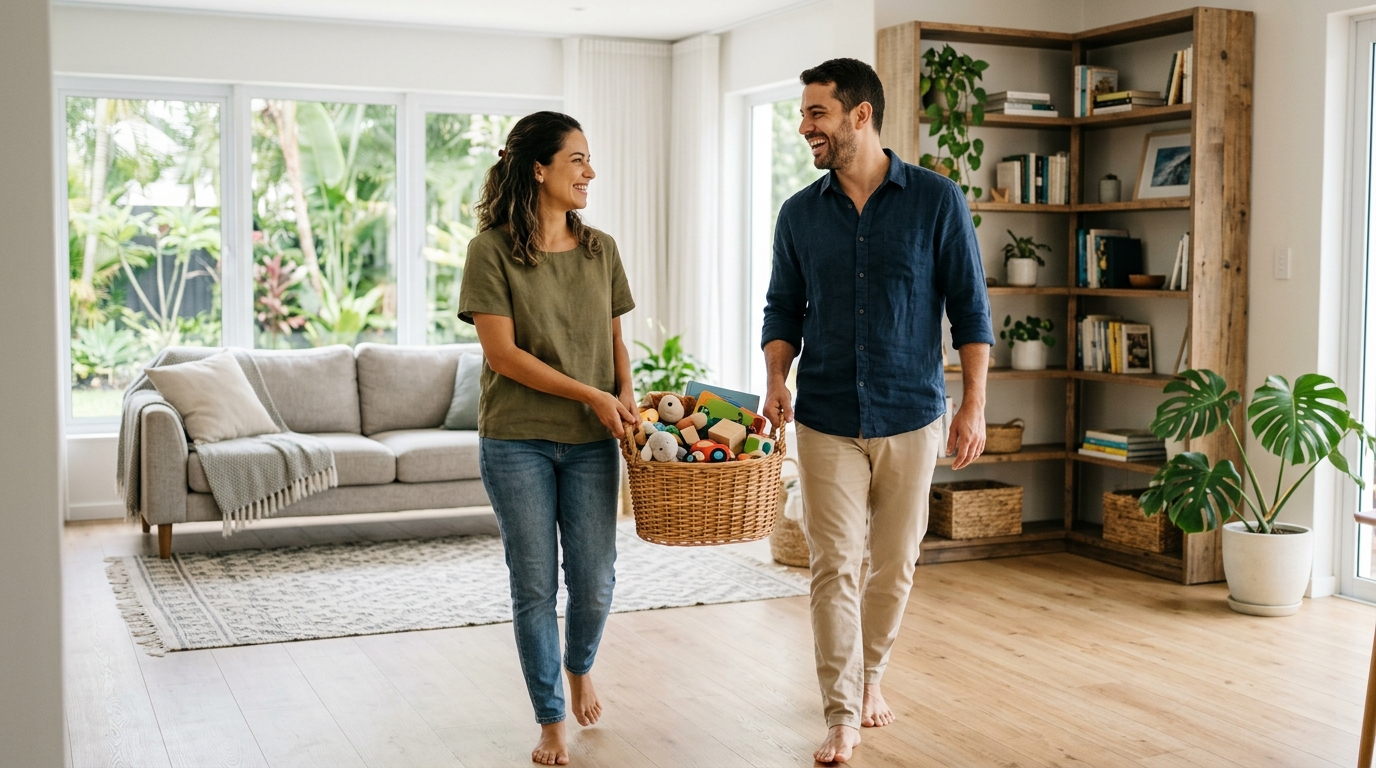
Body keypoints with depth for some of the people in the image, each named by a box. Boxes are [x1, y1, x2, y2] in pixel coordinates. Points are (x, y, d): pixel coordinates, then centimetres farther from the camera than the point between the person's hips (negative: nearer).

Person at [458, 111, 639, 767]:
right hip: (516, 442, -3)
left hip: (590, 443, 4)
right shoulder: (492, 251, -7)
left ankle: (579, 667, 37)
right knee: (534, 585, 3)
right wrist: (590, 394, -15)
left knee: (595, 582, 4)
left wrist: (625, 392, -5)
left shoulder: (601, 250, 7)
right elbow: (502, 352, -12)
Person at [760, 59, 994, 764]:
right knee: (834, 567, -2)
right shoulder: (799, 214, 4)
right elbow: (783, 309, 11)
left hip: (911, 418, -1)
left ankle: (869, 674, 33)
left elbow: (969, 307, -3)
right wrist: (776, 377, -7)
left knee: (894, 564, 11)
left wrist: (974, 403, -9)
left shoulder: (937, 201, -4)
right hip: (827, 421, 1)